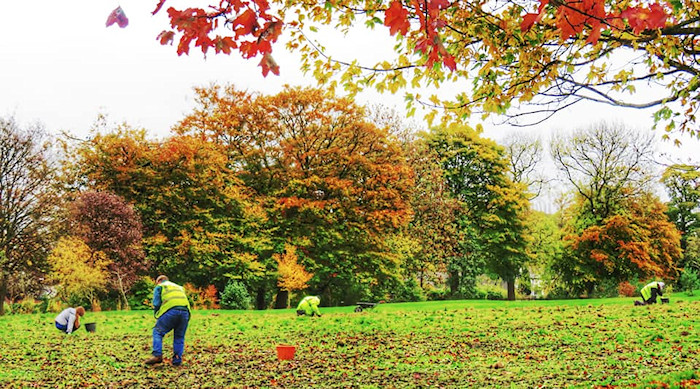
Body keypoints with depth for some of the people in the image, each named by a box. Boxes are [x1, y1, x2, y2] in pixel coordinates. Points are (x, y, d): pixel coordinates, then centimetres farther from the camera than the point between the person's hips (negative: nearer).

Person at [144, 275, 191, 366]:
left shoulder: (159, 287, 21)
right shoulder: (180, 287, 37)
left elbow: (156, 304, 10)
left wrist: (157, 318, 22)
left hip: (171, 311, -5)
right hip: (185, 311, 5)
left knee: (157, 331, 7)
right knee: (179, 337, 14)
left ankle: (157, 355, -7)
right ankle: (177, 360, 11)